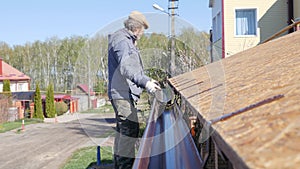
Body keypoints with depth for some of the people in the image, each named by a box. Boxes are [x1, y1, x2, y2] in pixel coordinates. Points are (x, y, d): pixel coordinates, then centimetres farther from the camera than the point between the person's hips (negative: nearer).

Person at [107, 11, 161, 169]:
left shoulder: (126, 41, 22)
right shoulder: (122, 41, -12)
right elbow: (125, 68, -27)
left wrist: (147, 79, 31)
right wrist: (145, 82, -35)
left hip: (122, 93, 11)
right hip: (123, 93, -11)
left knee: (122, 130, 15)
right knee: (130, 129, -13)